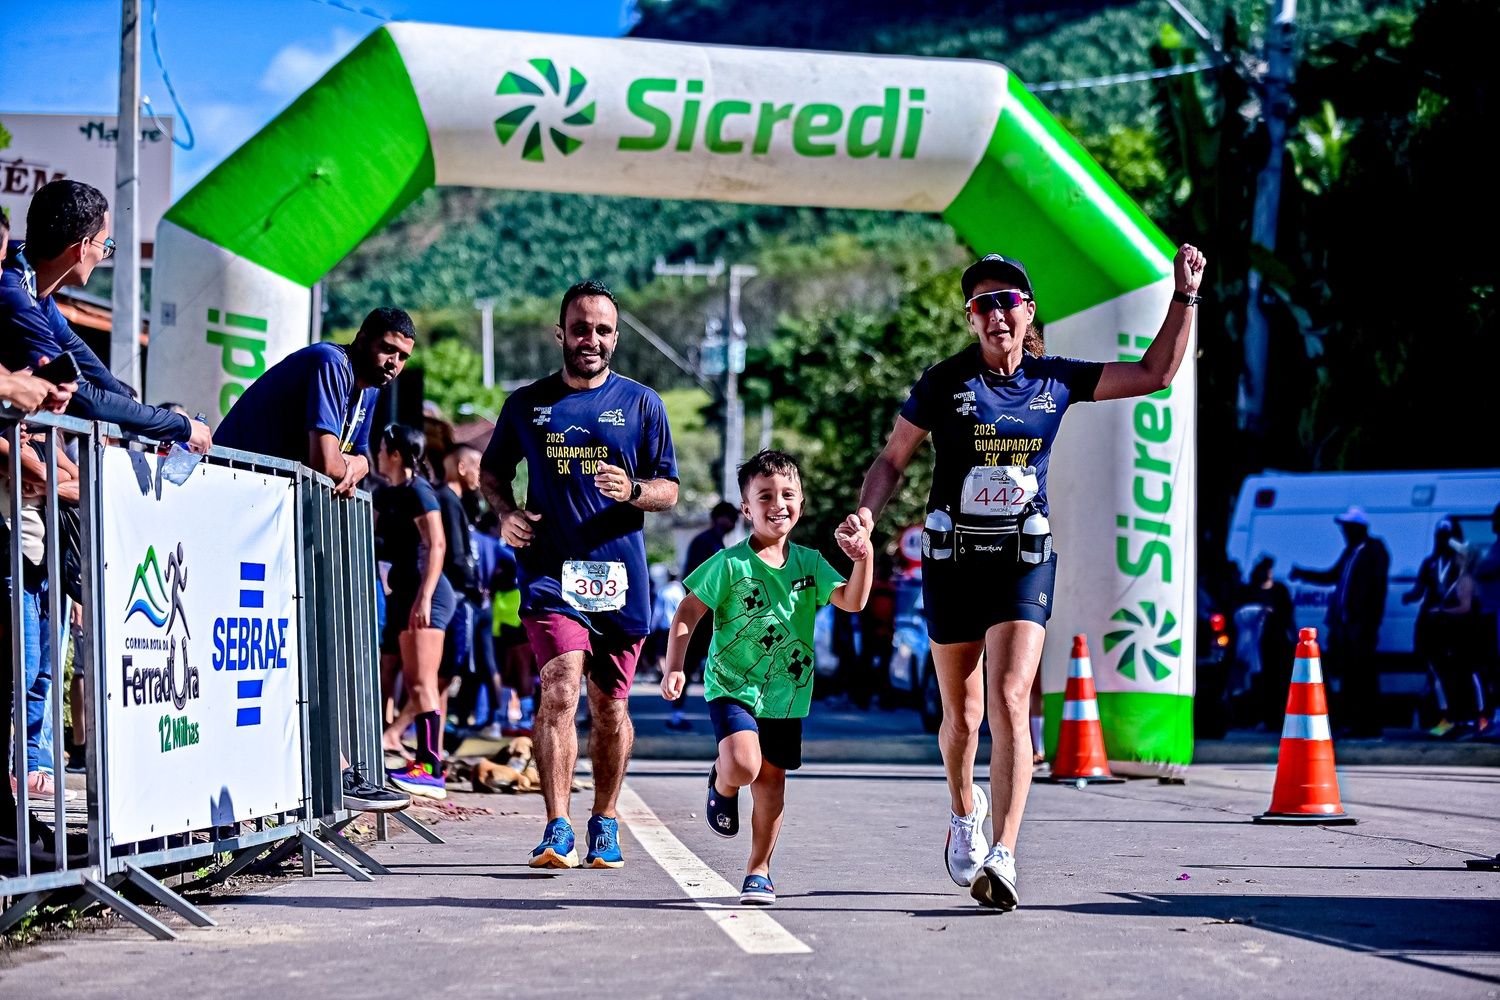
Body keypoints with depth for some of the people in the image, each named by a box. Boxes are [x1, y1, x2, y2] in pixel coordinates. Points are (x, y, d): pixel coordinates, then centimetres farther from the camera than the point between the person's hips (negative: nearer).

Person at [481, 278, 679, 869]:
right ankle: (557, 832, -19)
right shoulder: (527, 404, 9)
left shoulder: (641, 404, 7)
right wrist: (505, 513, 1)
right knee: (559, 690, -18)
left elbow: (669, 489, 7)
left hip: (619, 575, 1)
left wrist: (632, 490, -14)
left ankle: (604, 822, 26)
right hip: (549, 571, -1)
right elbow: (492, 471, 21)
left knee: (610, 706, 9)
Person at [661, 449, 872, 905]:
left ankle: (758, 870, 25)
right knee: (744, 765, -25)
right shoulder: (730, 564, -10)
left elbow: (851, 601, -9)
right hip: (732, 685, -4)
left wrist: (864, 557, -25)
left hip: (786, 693, 4)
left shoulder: (809, 563, 2)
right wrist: (674, 667, -17)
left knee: (770, 783, 8)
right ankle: (721, 785, 13)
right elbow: (687, 614, -6)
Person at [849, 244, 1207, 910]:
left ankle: (1002, 857, -22)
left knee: (1010, 702, -17)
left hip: (1025, 557, 0)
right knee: (962, 713, 10)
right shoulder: (944, 383, -3)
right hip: (953, 556, 0)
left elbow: (1155, 374, 10)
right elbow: (893, 459, 3)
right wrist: (866, 513, -15)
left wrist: (1185, 295, 3)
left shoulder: (1057, 381, 3)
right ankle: (965, 812, 41)